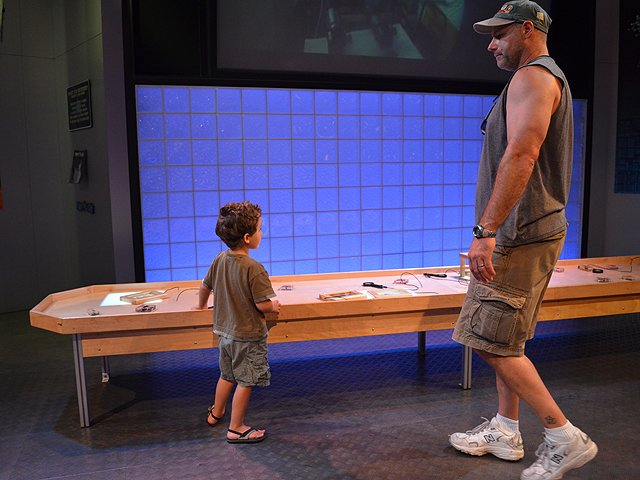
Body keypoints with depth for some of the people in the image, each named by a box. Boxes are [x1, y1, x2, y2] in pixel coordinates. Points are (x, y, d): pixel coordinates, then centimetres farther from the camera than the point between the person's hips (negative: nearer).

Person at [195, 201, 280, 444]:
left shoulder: (220, 260, -2)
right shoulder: (254, 268, -25)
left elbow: (205, 286, 12)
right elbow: (263, 305, -24)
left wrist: (202, 305, 30)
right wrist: (274, 305, -2)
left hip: (225, 331, 8)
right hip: (248, 336, -7)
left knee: (227, 375, 26)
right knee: (245, 382, 8)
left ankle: (216, 413, 43)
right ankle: (236, 428, 19)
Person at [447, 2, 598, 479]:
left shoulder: (533, 76, -10)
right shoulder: (550, 79, 24)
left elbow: (521, 156, -25)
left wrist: (486, 231, -29)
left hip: (521, 234, -11)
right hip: (523, 233, 11)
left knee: (491, 341, -8)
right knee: (505, 340, 15)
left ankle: (566, 438, 2)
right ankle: (504, 431, 26)